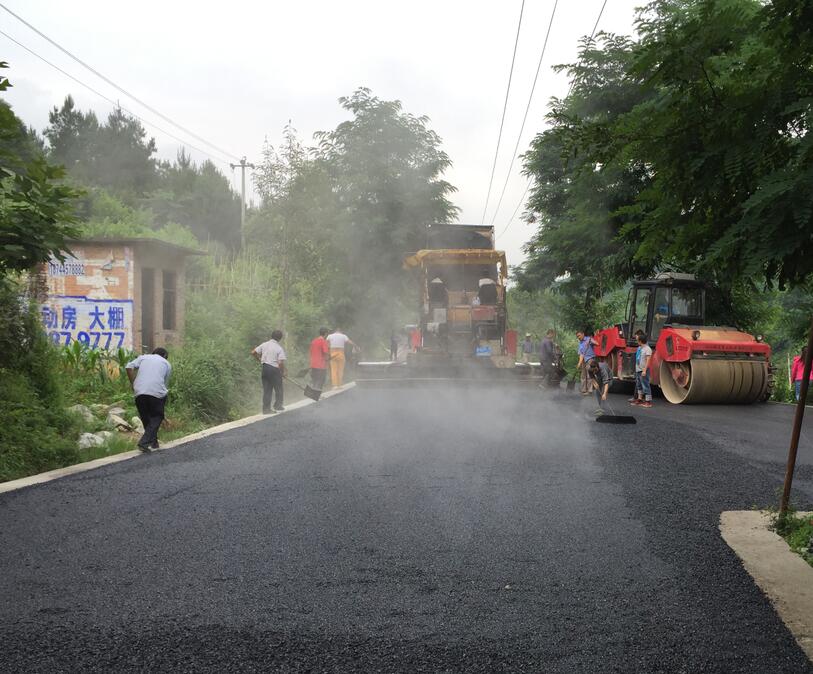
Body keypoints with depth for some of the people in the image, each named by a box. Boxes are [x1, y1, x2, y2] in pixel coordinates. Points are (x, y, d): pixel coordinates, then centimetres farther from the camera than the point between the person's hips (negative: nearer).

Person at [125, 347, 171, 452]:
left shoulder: (143, 357, 23)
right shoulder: (166, 363, 21)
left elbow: (128, 367, 7)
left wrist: (133, 384, 13)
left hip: (139, 392, 2)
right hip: (157, 392, -2)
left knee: (145, 417, 18)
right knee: (156, 417, 8)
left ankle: (153, 442, 23)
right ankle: (144, 442, -8)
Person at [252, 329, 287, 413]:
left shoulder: (264, 344, 4)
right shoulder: (279, 348, -11)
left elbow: (253, 352, 6)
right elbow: (281, 363, -18)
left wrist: (259, 359, 21)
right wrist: (283, 372, -3)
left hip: (265, 368, 5)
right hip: (274, 369, -5)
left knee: (266, 389, 11)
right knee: (278, 389, 13)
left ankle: (266, 409, 11)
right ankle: (278, 406, 17)